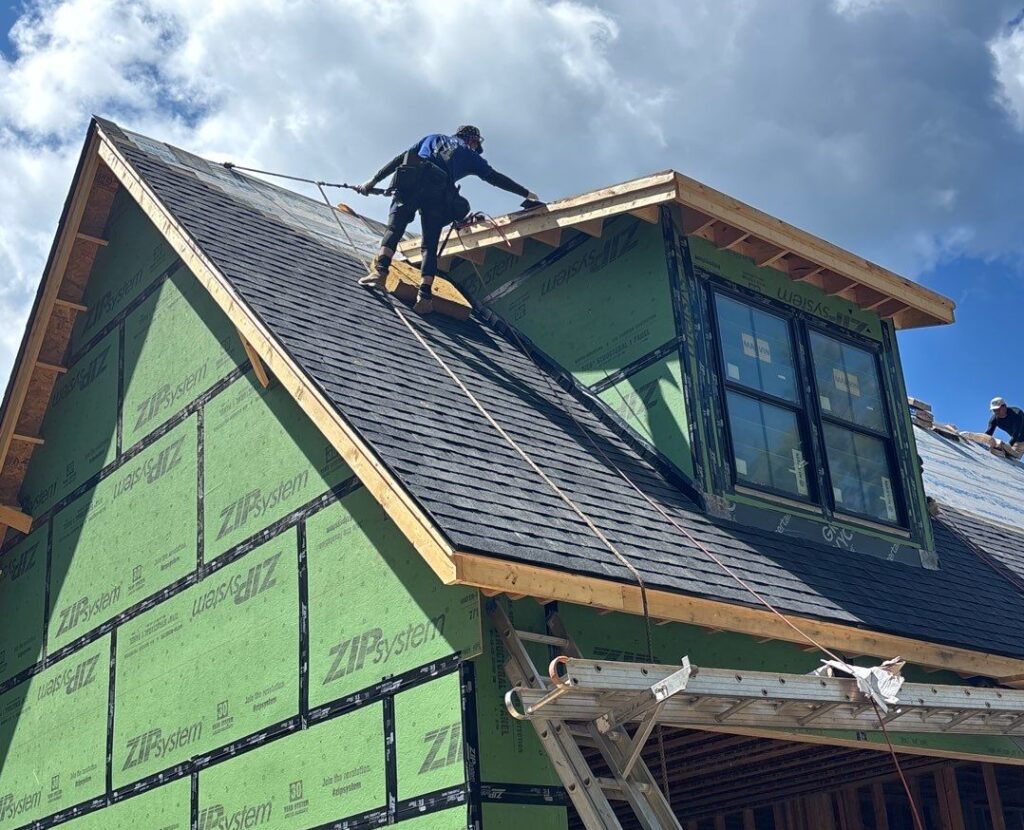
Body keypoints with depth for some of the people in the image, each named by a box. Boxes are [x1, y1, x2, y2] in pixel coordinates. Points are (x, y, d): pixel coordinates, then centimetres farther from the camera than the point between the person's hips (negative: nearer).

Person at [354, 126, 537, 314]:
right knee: (430, 245, 2)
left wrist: (374, 180, 28)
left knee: (394, 228, -6)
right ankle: (425, 293, -16)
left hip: (409, 184, 1)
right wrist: (526, 193, 41)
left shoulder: (433, 138, 34)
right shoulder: (470, 155, 28)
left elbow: (400, 159, 28)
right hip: (438, 194, -1)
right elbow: (496, 178, 31)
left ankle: (380, 270, -32)